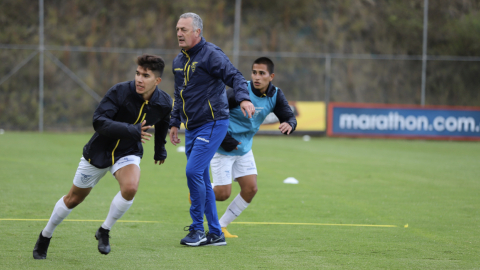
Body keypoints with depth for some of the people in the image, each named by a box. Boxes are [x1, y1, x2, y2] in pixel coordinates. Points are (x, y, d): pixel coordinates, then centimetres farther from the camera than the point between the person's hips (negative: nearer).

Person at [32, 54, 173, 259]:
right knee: (74, 198, 10)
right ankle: (44, 237, 36)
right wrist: (131, 130, -47)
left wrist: (160, 149, 22)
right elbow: (99, 121, -36)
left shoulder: (164, 103, -14)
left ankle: (104, 231, -4)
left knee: (130, 188, -30)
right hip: (98, 151, -2)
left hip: (128, 152, 2)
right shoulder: (119, 92, -28)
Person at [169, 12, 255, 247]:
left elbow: (235, 77, -19)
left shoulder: (211, 55, -10)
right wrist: (174, 123, 23)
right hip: (192, 128, 8)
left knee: (193, 171, -17)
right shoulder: (178, 61, 15)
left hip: (212, 124, -8)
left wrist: (243, 98, -36)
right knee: (201, 181, 7)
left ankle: (198, 229, -6)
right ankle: (215, 234, 14)